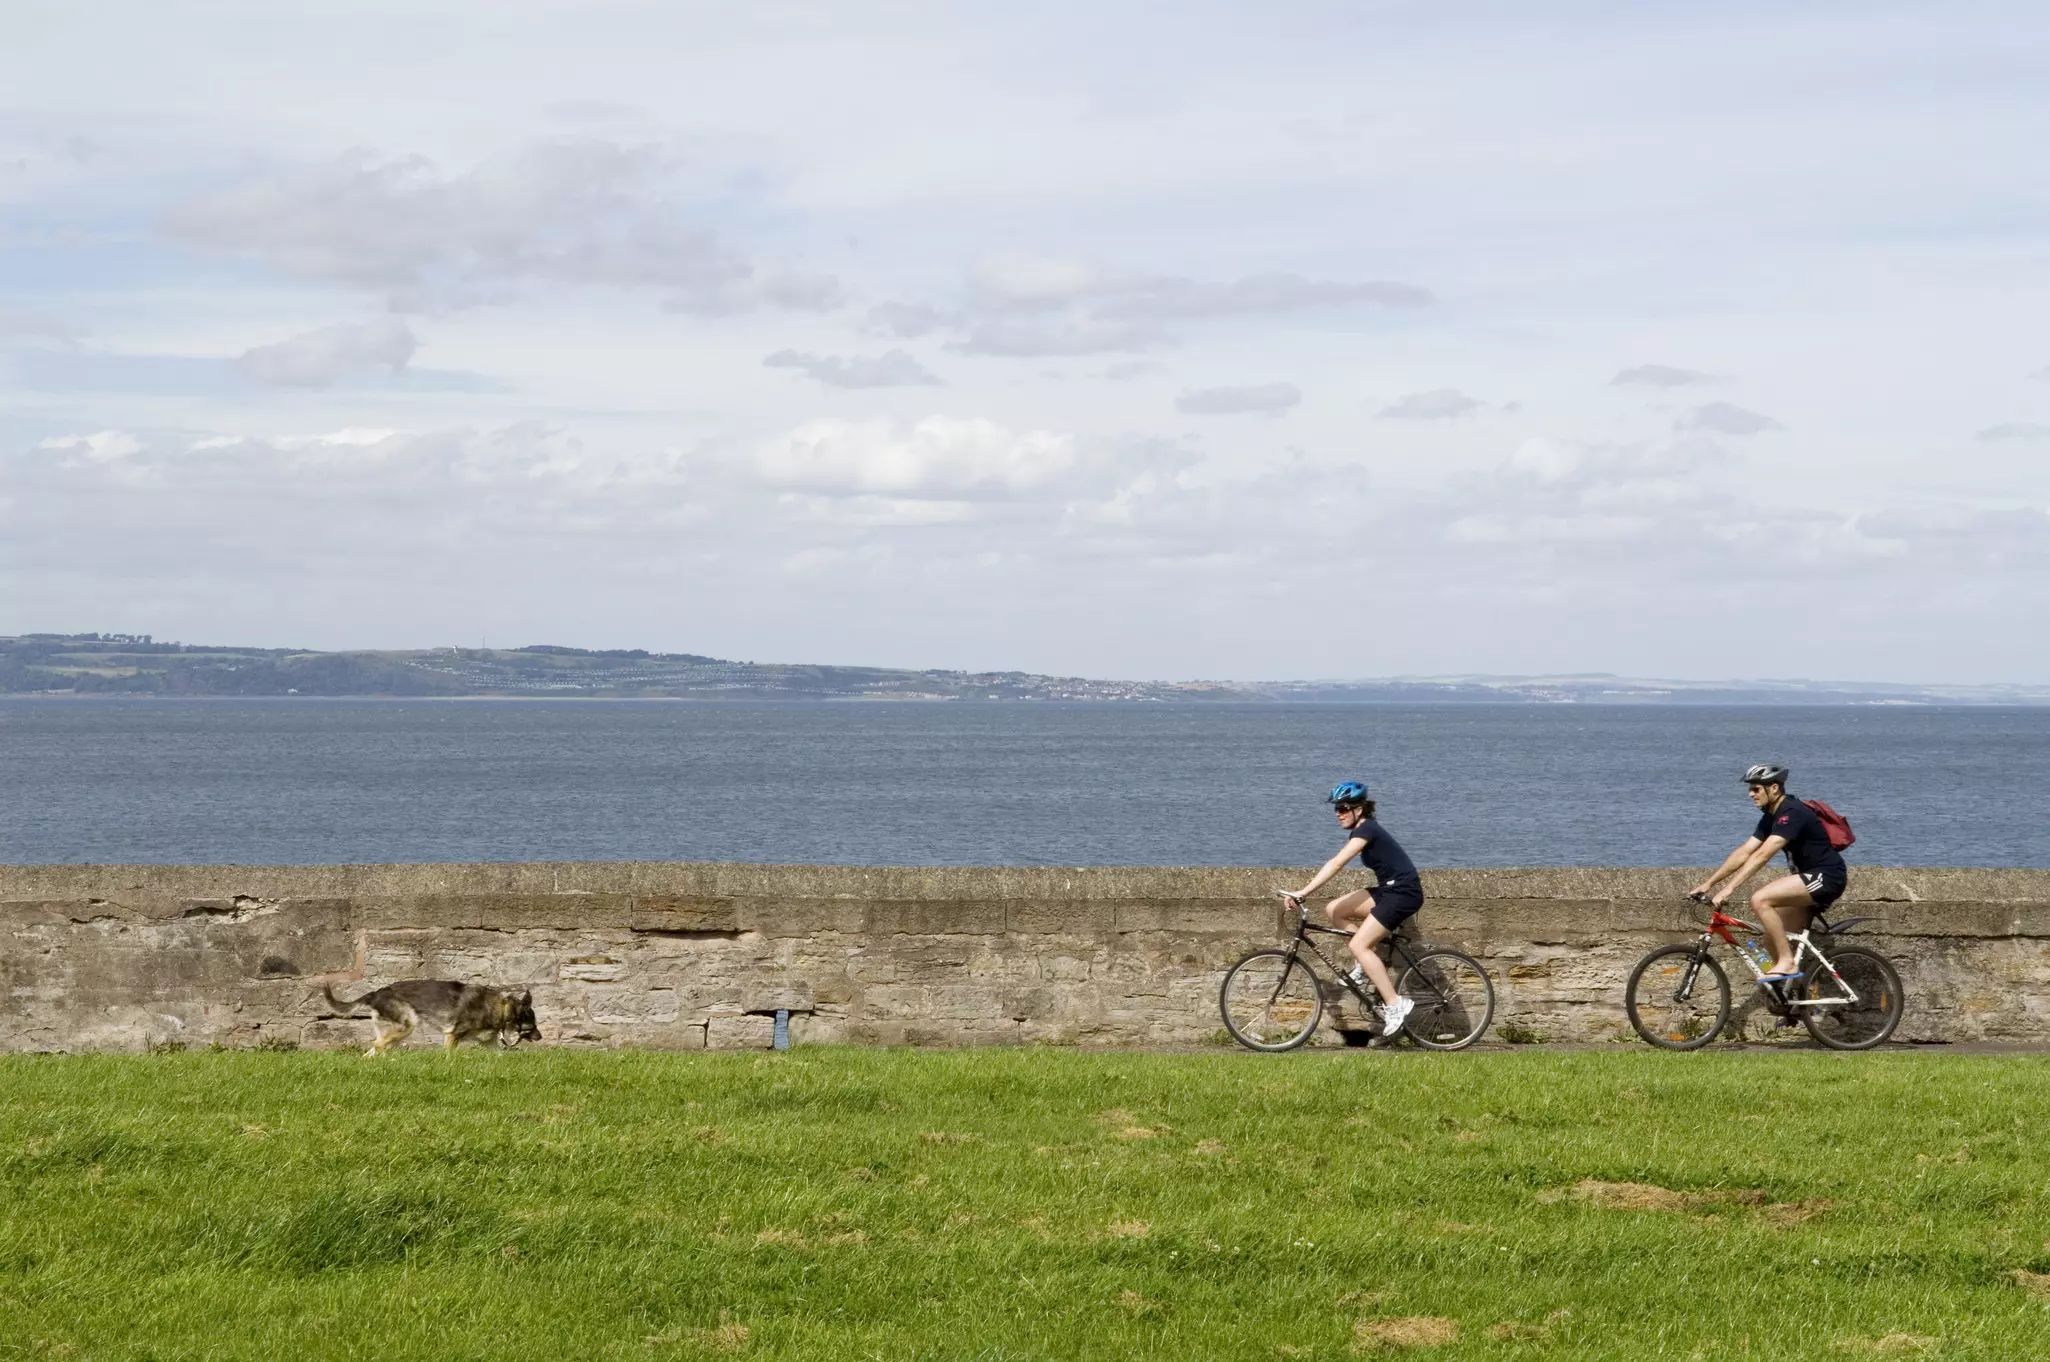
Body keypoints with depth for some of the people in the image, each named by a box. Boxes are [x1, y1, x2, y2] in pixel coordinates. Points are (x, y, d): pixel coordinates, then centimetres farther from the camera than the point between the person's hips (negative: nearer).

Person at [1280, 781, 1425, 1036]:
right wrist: (1308, 889, 2)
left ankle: (1395, 1004, -14)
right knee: (1333, 910, 3)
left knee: (1359, 945, -15)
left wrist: (1303, 893, -28)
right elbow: (1336, 863, 13)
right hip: (1389, 890, 9)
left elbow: (1336, 864, -25)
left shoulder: (1367, 830, -16)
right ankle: (1366, 966, 9)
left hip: (1404, 892, -9)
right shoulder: (1361, 830, 14)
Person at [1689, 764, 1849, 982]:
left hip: (1826, 876, -10)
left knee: (1760, 900, -25)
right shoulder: (1771, 817, 10)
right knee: (1774, 937, 6)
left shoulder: (1791, 814, -20)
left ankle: (1787, 963, -20)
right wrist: (1708, 883, 5)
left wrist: (1729, 888, -34)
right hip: (1811, 879, 10)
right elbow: (1744, 853, 11)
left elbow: (1762, 855, -29)